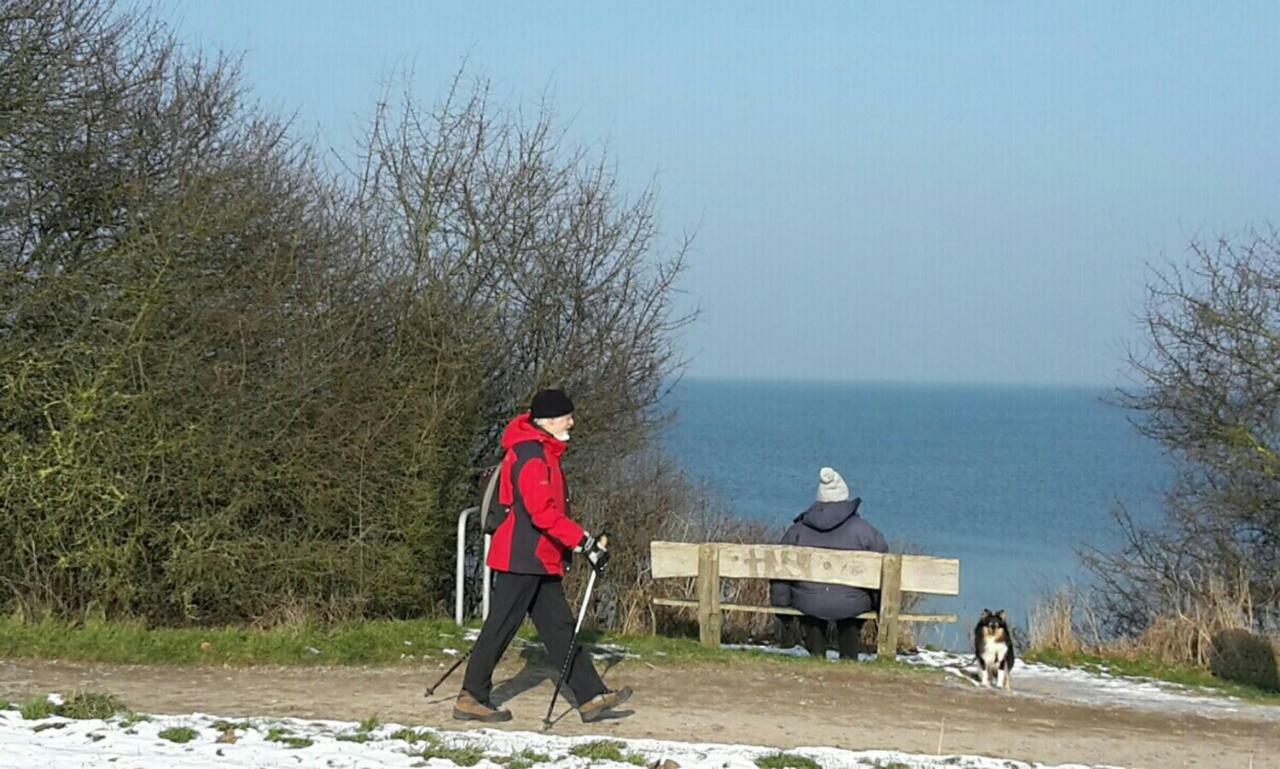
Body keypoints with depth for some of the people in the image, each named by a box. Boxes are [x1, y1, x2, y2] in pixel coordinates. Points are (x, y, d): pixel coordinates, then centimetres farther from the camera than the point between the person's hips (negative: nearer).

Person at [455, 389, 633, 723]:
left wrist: (565, 547, 22)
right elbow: (543, 512, -23)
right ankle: (471, 699, 3)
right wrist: (584, 542, -23)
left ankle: (591, 697, 9)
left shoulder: (542, 451, 16)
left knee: (559, 628, 8)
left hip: (540, 559, 10)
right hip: (522, 557, -10)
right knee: (501, 627, -4)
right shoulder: (530, 454, -16)